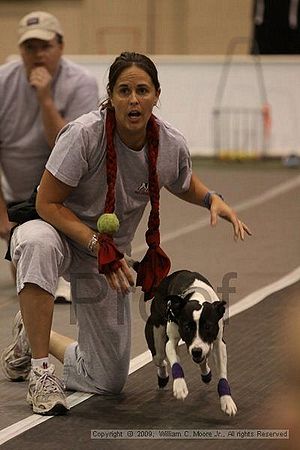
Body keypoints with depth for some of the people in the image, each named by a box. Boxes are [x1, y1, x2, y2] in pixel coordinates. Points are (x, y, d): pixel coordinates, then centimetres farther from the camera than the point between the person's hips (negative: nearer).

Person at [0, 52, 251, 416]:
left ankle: (32, 339, 35)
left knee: (109, 381, 7)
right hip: (61, 234, -4)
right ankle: (39, 372, -31)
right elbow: (47, 203, -21)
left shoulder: (171, 145, -13)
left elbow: (185, 186, 11)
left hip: (109, 255, 4)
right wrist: (97, 243, -31)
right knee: (38, 244, -45)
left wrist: (213, 200, -10)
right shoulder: (84, 134, -27)